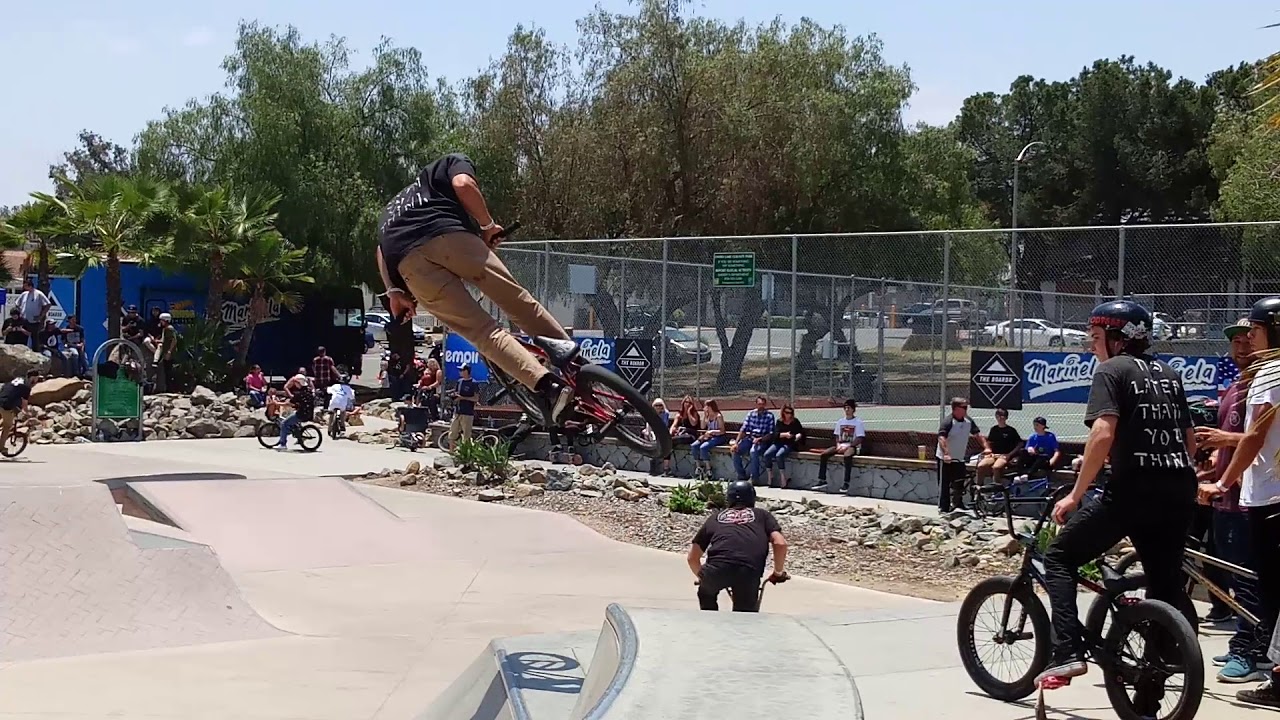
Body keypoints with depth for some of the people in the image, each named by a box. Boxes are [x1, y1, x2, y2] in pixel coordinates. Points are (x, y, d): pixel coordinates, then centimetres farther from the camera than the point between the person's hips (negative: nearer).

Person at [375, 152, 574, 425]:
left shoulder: (396, 203, 44)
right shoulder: (455, 162, 29)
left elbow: (382, 246, 29)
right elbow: (463, 185, 5)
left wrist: (394, 292, 22)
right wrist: (488, 225, 15)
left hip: (406, 263, 4)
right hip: (447, 234, -4)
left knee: (480, 330, -4)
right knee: (516, 299, 10)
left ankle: (548, 385, -21)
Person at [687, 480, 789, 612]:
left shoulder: (716, 517, 32)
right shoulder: (762, 515, 29)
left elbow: (692, 557, 32)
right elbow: (780, 543, 12)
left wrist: (702, 578, 49)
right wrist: (778, 572, 27)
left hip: (717, 567, 2)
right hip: (749, 570, -1)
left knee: (706, 596, 34)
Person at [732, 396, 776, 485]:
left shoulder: (769, 416, -1)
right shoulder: (751, 414, 9)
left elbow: (771, 434, -5)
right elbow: (743, 429, 5)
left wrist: (760, 439, -21)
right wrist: (736, 442, -7)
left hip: (762, 441, -4)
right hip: (749, 438, 4)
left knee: (753, 452, -35)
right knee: (736, 452, -18)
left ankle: (754, 478, -22)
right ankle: (742, 475, 0)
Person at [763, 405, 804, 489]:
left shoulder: (795, 422, 8)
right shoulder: (779, 422, 12)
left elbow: (801, 432, 7)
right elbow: (776, 434, -1)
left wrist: (798, 435, -16)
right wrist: (785, 434, -18)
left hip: (789, 444, -4)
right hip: (778, 443, 4)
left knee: (779, 455, -33)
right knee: (767, 454, -23)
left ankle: (783, 480, -28)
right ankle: (770, 478, -16)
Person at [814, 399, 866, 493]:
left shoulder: (858, 422, -3)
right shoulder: (840, 421, 13)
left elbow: (859, 439, -10)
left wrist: (847, 446, -19)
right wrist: (838, 445, -5)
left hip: (852, 446, -6)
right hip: (840, 446, 6)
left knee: (847, 455, -41)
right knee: (823, 454, -15)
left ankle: (846, 483, -40)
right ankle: (822, 481, -12)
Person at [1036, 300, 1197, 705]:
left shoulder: (1112, 371, -2)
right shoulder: (1169, 375, 20)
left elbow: (1103, 433, -16)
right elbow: (1190, 441, 23)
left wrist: (1075, 494, -12)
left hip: (1132, 490, -7)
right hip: (1179, 495, 7)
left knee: (1059, 558, 7)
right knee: (1167, 588, 12)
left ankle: (1067, 654, -9)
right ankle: (1148, 703, 17)